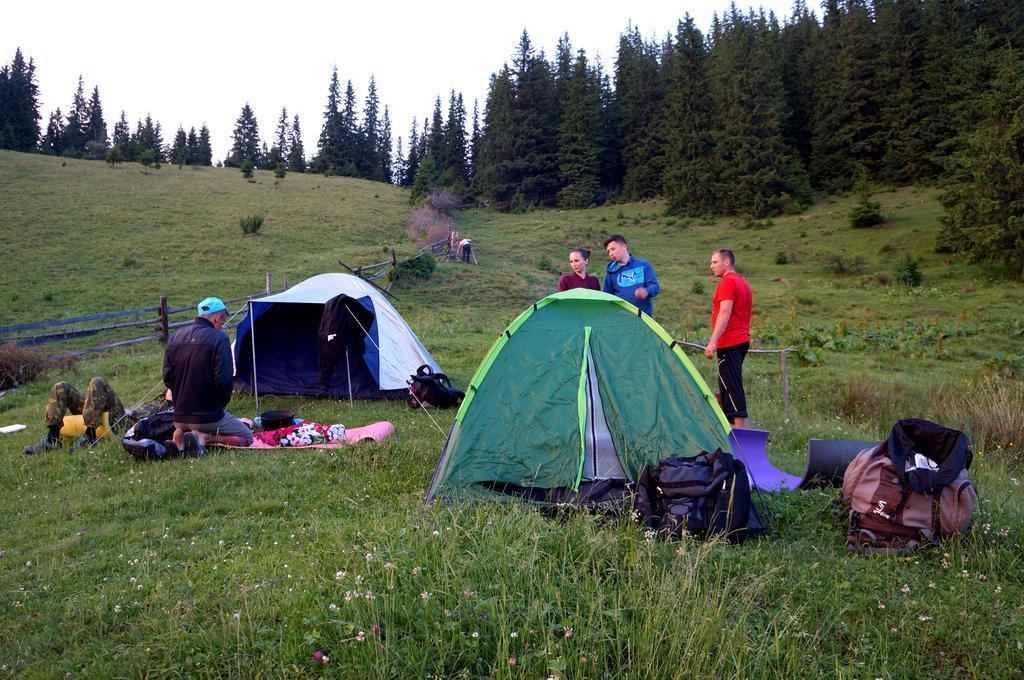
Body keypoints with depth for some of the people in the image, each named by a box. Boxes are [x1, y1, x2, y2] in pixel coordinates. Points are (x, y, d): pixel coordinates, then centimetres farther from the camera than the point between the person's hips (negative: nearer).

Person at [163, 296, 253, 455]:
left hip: (179, 417, 6)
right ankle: (204, 437, -10)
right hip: (208, 417, -6)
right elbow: (223, 380, -20)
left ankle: (179, 438, 1)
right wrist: (222, 404, -1)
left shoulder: (176, 338, 5)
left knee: (182, 430, 39)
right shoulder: (219, 338, -14)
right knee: (247, 437, 15)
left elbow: (167, 378, 8)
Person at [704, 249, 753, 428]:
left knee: (731, 386, -11)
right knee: (728, 385, 14)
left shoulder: (727, 282, -11)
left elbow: (725, 313, -20)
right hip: (742, 340, 10)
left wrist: (713, 341, -24)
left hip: (729, 343, -10)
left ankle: (739, 429, -13)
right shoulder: (743, 283, 21)